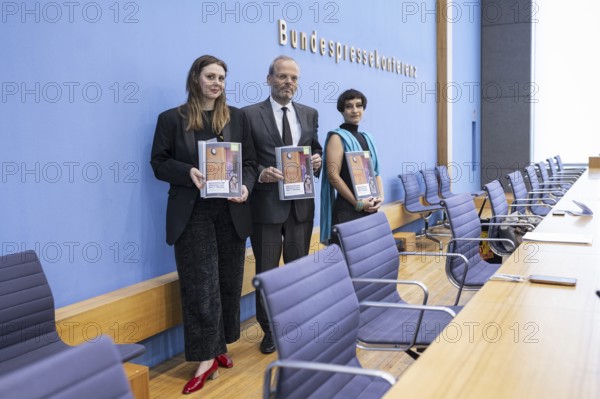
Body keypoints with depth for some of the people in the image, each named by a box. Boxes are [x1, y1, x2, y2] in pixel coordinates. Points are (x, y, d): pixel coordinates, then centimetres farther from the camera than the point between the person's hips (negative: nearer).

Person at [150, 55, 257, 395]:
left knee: (229, 283, 10)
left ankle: (220, 347, 25)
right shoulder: (172, 119, 2)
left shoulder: (237, 118, 9)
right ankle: (206, 358, 6)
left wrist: (246, 186, -12)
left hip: (230, 213, 3)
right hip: (192, 215, -3)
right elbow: (159, 163, 1)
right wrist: (188, 173, -18)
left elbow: (250, 162, 8)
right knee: (200, 286, -2)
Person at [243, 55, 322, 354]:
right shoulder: (250, 114, -3)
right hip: (267, 203, -4)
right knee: (266, 271, 6)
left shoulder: (310, 114, 11)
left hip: (301, 203, 4)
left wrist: (318, 160, -5)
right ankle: (269, 330, 21)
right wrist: (260, 173, -21)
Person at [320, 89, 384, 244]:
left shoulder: (367, 138, 16)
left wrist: (380, 196, 0)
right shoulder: (337, 137, -4)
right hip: (347, 209, -7)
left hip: (370, 208, 7)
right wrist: (357, 202, -14)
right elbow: (333, 176, -13)